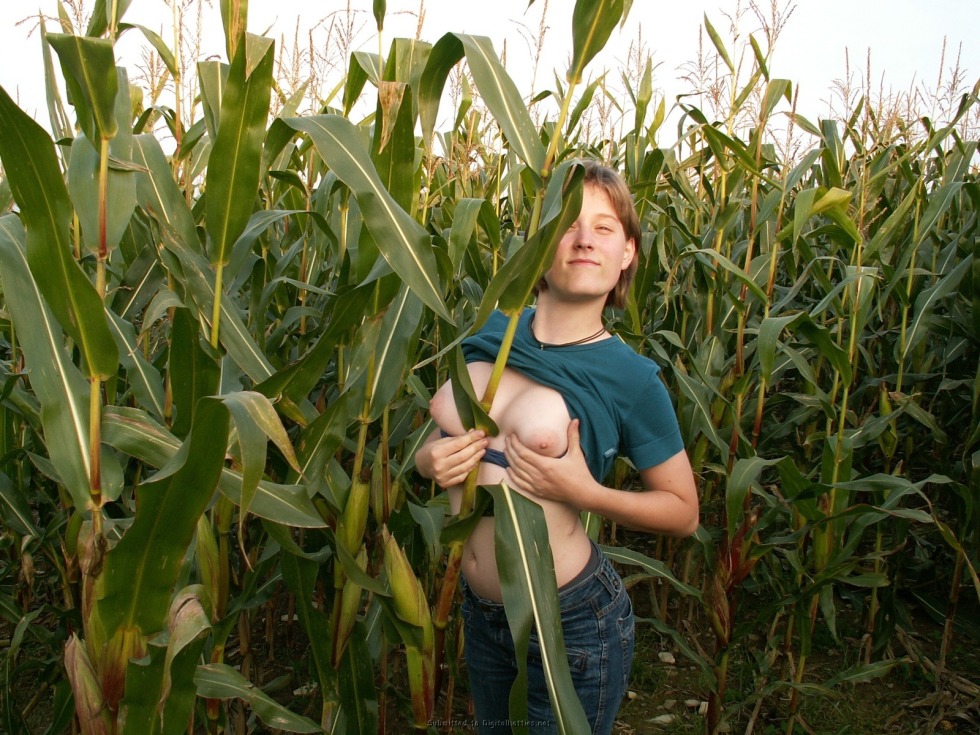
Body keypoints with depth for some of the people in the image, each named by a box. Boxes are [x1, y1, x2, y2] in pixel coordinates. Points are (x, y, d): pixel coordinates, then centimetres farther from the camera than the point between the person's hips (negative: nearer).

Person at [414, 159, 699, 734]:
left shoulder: (631, 377, -14)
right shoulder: (490, 335, -3)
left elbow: (683, 511, -5)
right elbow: (439, 439, 11)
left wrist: (586, 491, -21)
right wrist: (430, 460, -11)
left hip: (574, 622, -5)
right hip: (480, 611, 5)